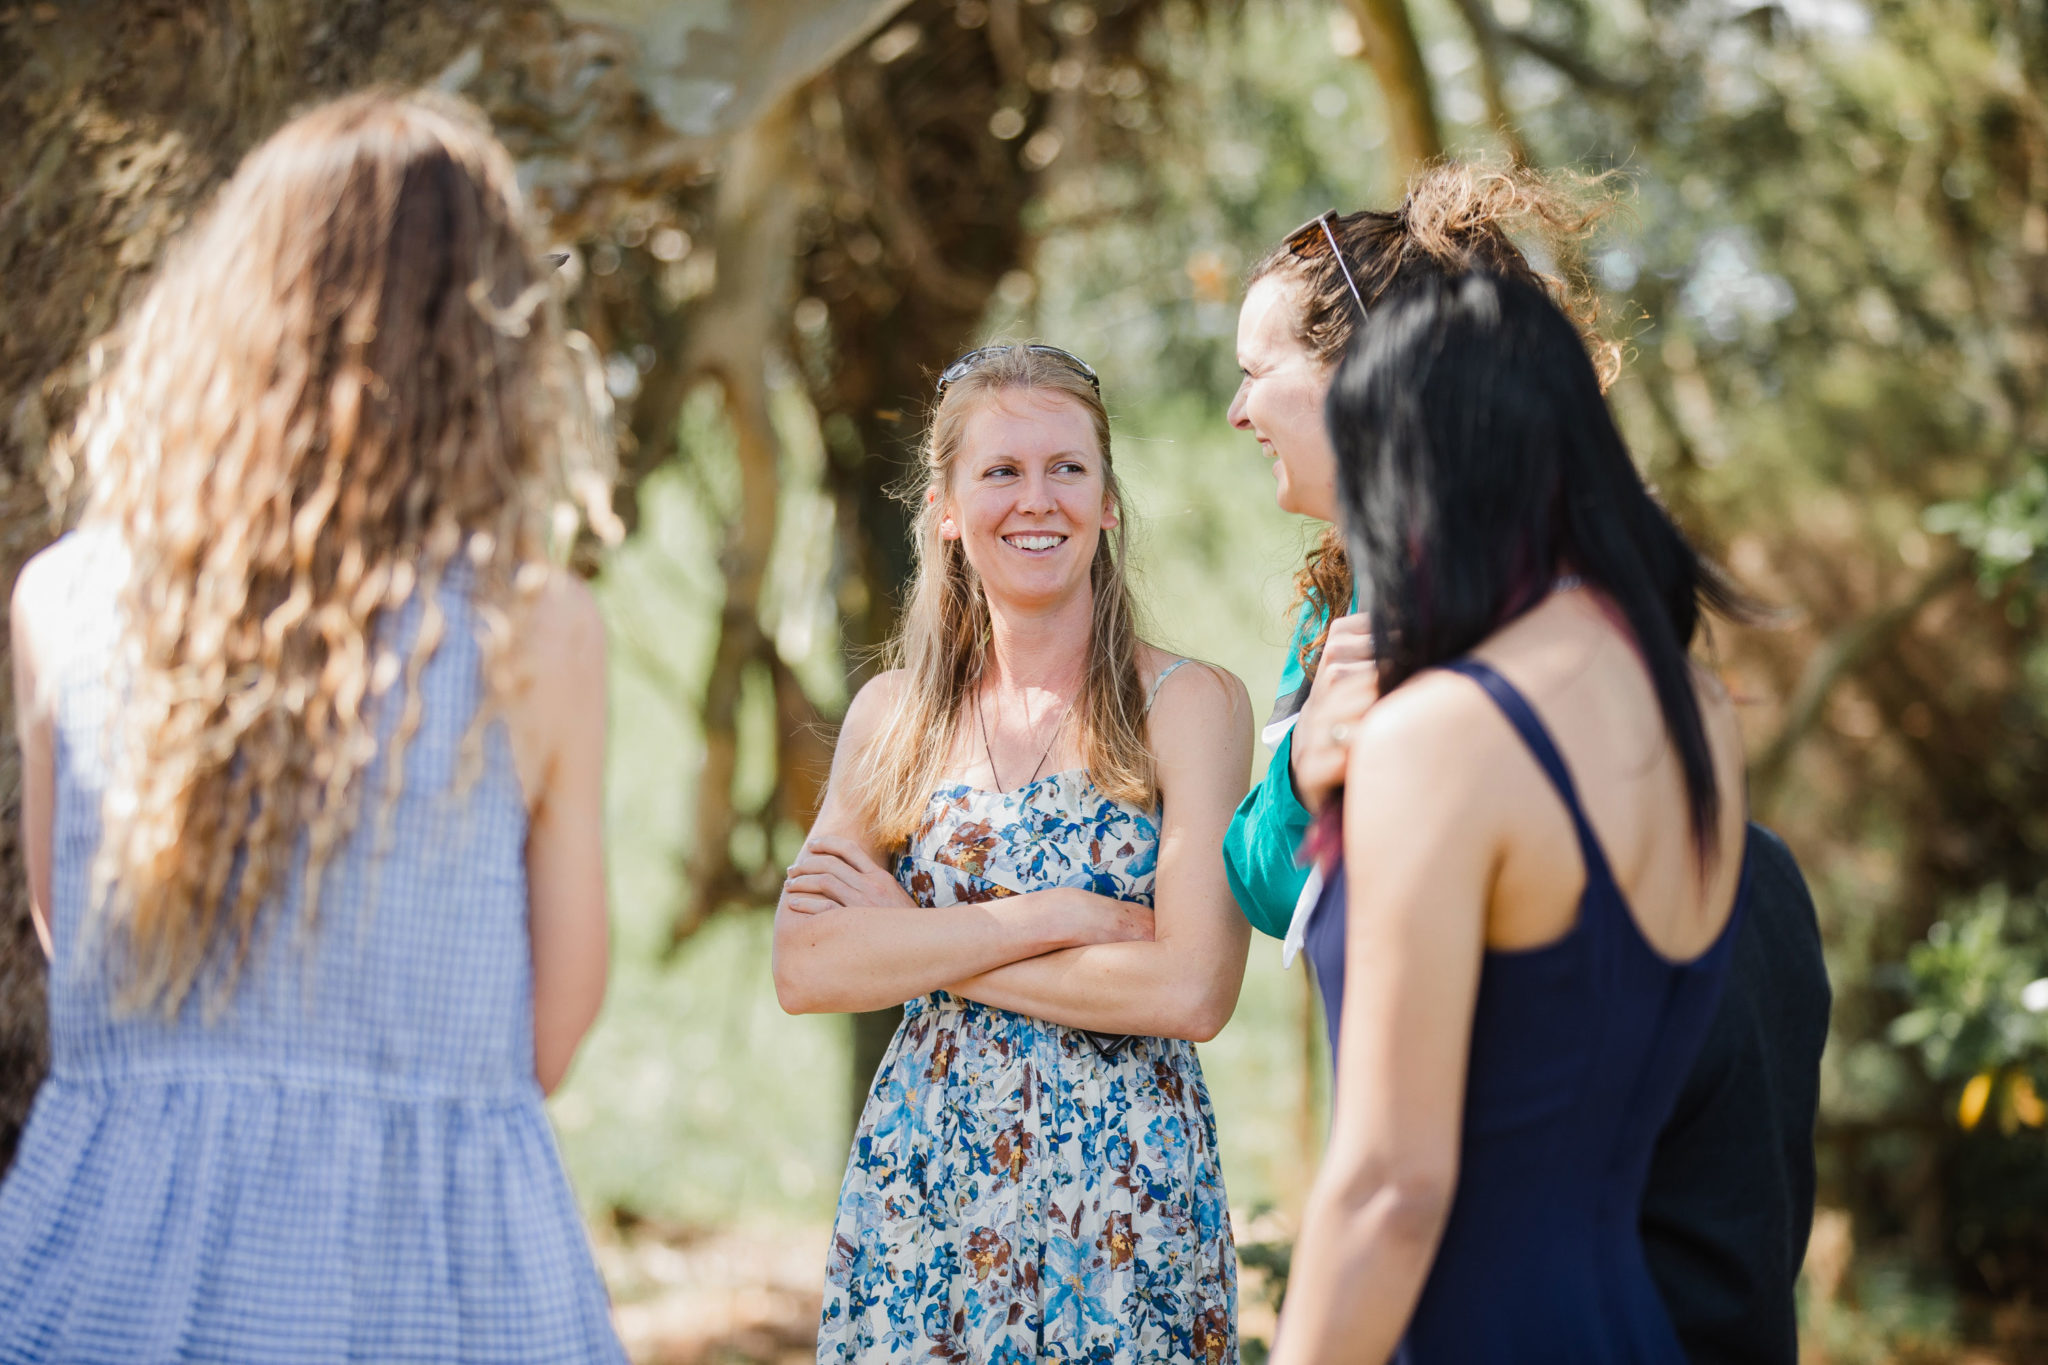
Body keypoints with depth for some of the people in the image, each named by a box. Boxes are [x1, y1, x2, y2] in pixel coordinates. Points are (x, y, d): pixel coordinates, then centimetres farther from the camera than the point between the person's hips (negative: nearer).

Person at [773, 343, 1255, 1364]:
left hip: (1125, 1197, -2)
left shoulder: (1191, 706, -4)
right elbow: (805, 970, -5)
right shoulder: (893, 714, 6)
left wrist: (917, 939, -10)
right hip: (923, 1192, 3)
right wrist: (1054, 915, -15)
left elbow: (1193, 991, -15)